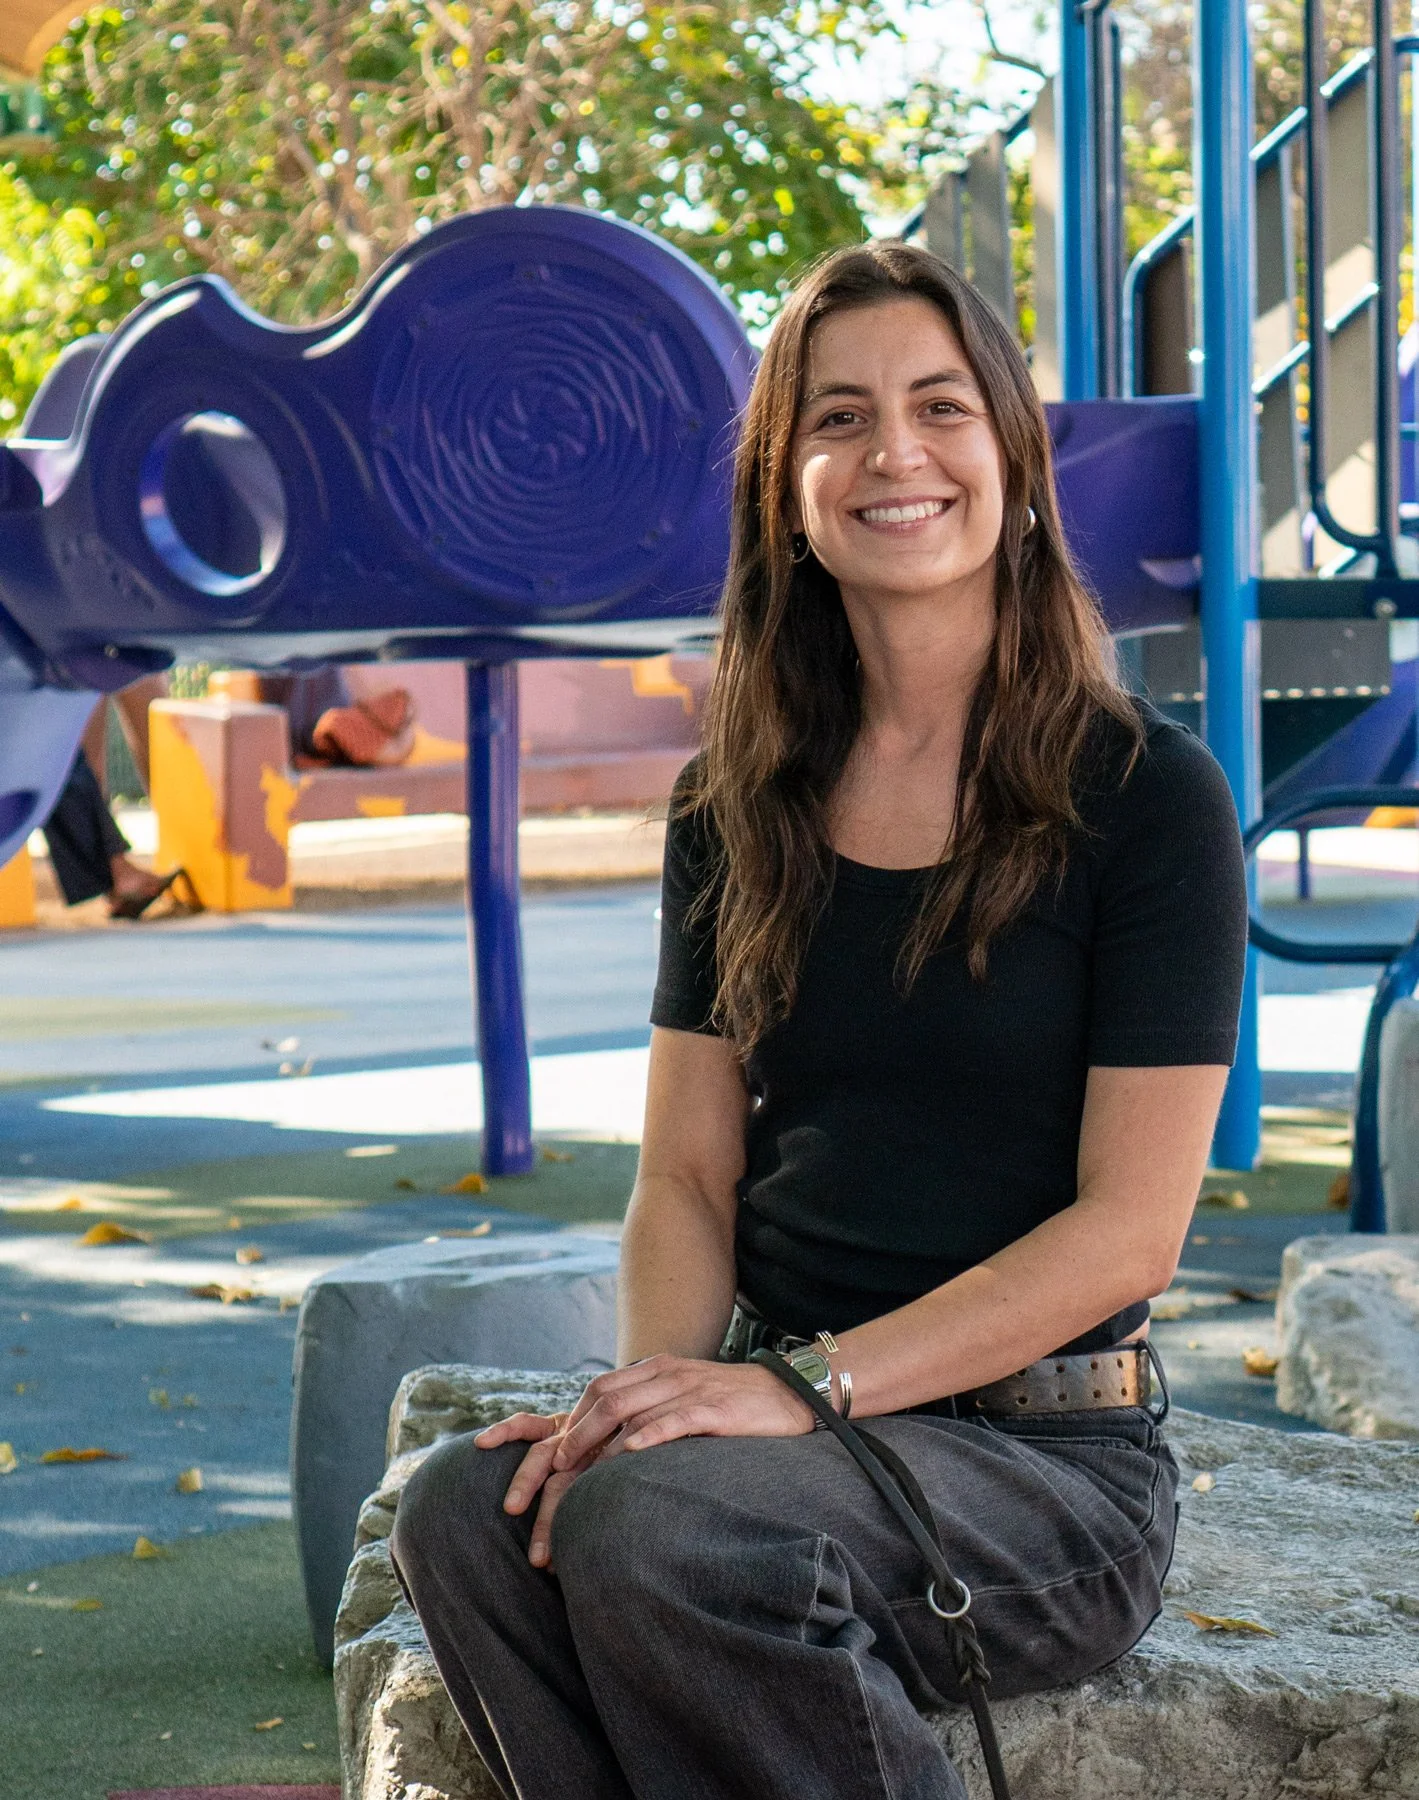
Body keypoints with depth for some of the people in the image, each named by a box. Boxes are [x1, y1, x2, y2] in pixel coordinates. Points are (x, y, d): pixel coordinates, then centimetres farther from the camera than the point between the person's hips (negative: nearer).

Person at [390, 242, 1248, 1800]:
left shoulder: (1146, 795, -4)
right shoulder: (739, 807, 12)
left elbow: (1130, 1226, -9)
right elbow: (687, 1173, 10)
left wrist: (811, 1383, -19)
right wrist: (660, 1381, -12)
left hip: (1047, 1455, -4)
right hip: (778, 1417, 4)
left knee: (655, 1520, -33)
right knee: (462, 1511, -27)